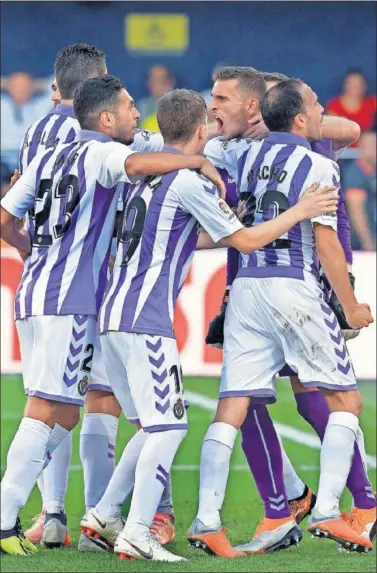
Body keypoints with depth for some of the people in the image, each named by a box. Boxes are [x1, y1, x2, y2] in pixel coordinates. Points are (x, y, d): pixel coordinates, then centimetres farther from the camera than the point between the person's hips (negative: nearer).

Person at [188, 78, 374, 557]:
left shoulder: (248, 155, 12)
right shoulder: (318, 167, -4)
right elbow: (325, 243, -7)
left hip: (246, 285, 5)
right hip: (293, 286, -5)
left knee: (232, 407, 3)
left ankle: (206, 521, -6)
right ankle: (326, 511, -5)